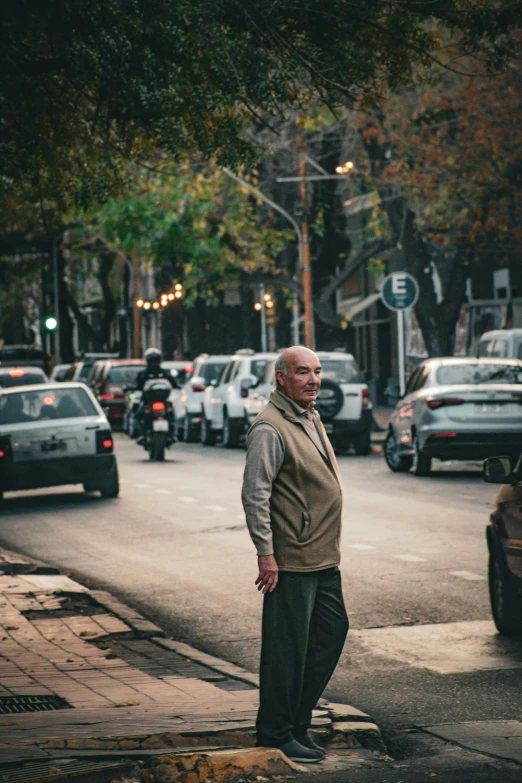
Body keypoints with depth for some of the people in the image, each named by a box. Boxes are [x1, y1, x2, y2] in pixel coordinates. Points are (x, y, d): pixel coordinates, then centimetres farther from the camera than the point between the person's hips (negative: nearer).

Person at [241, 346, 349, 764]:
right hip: (292, 560, -9)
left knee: (332, 630, 14)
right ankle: (277, 733, 7)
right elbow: (254, 494, -19)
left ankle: (298, 718, 24)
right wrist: (266, 553, -22)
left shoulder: (312, 419, 14)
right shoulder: (270, 428, -15)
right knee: (287, 646, -3)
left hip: (324, 557, 9)